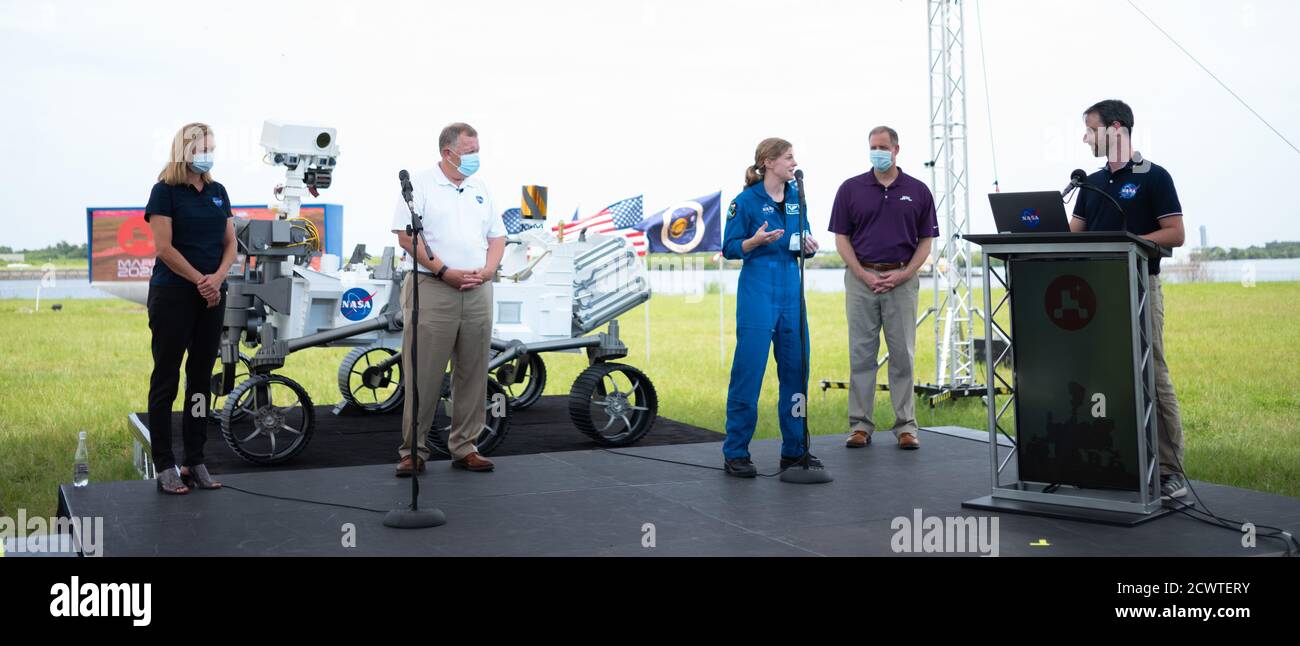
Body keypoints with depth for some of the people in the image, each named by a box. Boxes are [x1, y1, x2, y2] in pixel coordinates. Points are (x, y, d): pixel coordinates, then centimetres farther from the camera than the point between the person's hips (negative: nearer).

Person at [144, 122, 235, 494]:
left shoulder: (218, 192, 13)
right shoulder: (165, 191, -4)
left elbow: (230, 243, 11)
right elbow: (164, 247, -11)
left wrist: (219, 277, -6)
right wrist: (201, 281, -12)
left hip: (213, 296, 6)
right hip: (173, 295, -6)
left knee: (202, 379, 8)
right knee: (166, 380, -1)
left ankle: (195, 462, 14)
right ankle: (164, 466, 3)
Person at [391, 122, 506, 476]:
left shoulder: (480, 189, 17)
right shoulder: (420, 185, 0)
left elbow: (497, 237, 18)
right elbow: (406, 235, -8)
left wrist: (487, 271, -2)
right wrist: (446, 272, -14)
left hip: (478, 292, 6)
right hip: (433, 289, -5)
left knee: (473, 373, 7)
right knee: (424, 374, -4)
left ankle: (464, 447, 16)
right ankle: (412, 450, 4)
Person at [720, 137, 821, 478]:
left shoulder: (797, 197, 11)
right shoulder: (746, 201, -6)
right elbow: (730, 248, -5)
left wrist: (809, 246, -3)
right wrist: (757, 240, -22)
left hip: (792, 290, 6)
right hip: (758, 291, -6)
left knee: (796, 369, 8)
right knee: (748, 370, -6)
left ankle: (794, 449, 19)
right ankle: (735, 453, 3)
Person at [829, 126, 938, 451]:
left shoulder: (918, 191, 6)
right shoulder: (851, 189, 4)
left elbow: (925, 241, 6)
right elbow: (841, 238, 3)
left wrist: (903, 274, -8)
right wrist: (864, 275, -8)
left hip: (902, 279, 0)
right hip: (861, 278, 0)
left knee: (903, 354, 2)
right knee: (861, 354, 2)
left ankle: (906, 426, 8)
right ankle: (860, 425, 8)